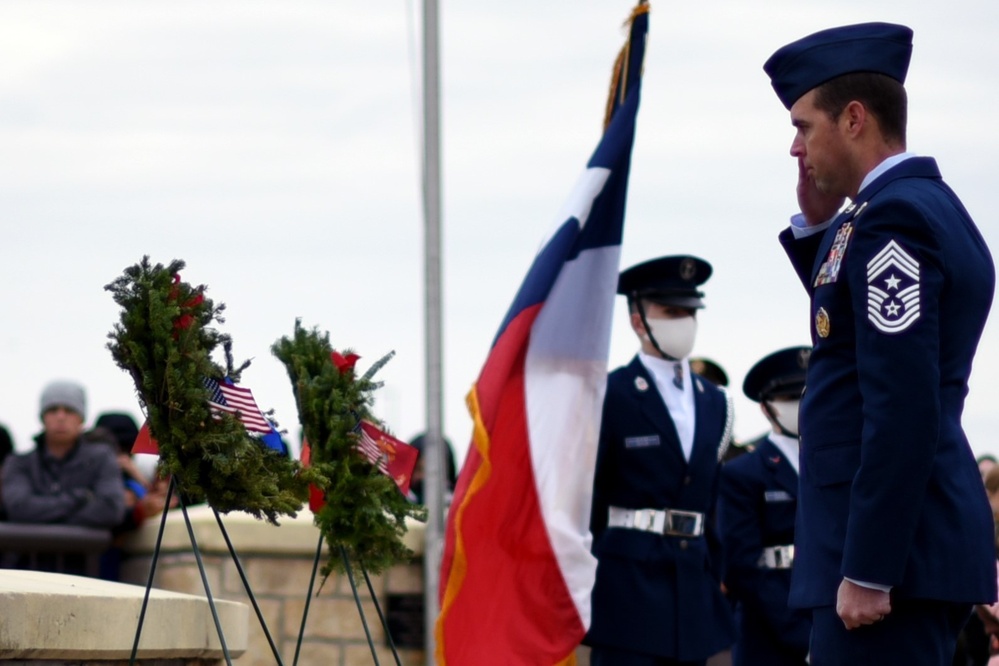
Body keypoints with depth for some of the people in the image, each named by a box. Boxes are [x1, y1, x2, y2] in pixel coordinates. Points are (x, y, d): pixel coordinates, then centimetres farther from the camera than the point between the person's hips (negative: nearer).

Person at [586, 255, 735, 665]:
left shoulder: (714, 403, 15)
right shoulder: (609, 397, -5)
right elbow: (584, 503, -5)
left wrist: (714, 577, 11)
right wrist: (585, 585, -7)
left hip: (693, 586, 6)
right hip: (628, 582, -6)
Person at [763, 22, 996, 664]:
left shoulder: (891, 218, -15)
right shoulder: (935, 207, 16)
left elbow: (903, 408, -22)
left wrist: (865, 571, -22)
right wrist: (814, 226, 15)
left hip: (890, 541, -10)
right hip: (929, 533, 10)